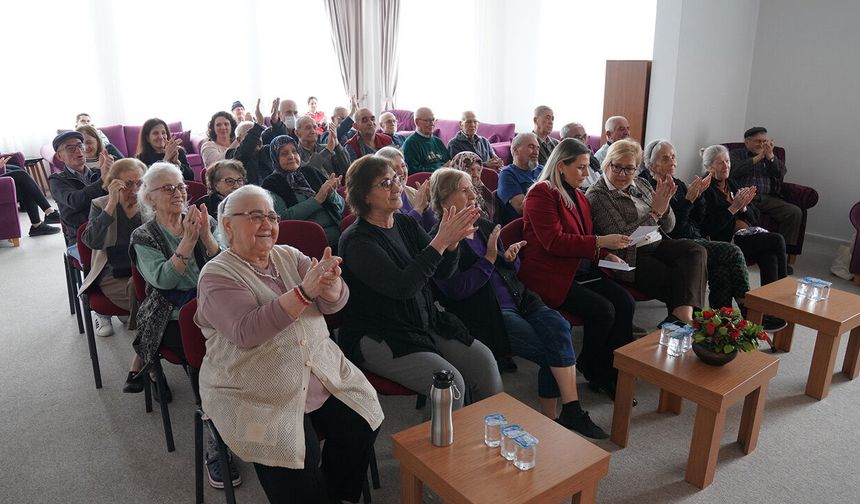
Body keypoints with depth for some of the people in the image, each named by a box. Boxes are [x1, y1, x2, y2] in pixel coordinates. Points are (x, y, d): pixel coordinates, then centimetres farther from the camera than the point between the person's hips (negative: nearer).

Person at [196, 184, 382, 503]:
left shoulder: (289, 257, 7)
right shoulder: (217, 274, -7)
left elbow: (334, 302, -5)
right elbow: (246, 332, -24)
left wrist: (331, 283, -29)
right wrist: (305, 291, -32)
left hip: (323, 374, 5)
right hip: (255, 395, -5)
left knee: (362, 428, -8)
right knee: (296, 460, -24)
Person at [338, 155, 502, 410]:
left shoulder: (406, 224, 7)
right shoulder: (357, 241, -15)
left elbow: (443, 272, 3)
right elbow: (402, 286, -27)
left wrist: (452, 242, -17)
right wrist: (440, 241, -29)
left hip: (427, 322, 7)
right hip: (378, 338, -7)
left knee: (484, 360, -9)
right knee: (450, 382, -22)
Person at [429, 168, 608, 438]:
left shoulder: (484, 226, 16)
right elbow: (456, 289, -16)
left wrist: (510, 258, 1)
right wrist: (489, 259, -15)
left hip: (516, 298, 7)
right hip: (485, 312, -7)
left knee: (558, 327, -19)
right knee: (551, 349, -19)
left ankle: (553, 417, -11)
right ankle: (570, 413, -2)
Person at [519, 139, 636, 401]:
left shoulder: (578, 196, 19)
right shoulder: (542, 193, -9)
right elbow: (554, 242, -19)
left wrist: (606, 254, 9)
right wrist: (600, 242, -21)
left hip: (581, 270, 9)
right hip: (550, 276, -8)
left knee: (625, 303, -13)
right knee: (602, 310, -23)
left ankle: (612, 372, -4)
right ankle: (593, 371, 2)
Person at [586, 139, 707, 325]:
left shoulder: (641, 184, 14)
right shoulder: (596, 195, -7)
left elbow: (668, 227, 15)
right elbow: (622, 237, -16)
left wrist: (664, 205, -7)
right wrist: (655, 212, -17)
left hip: (658, 244, 7)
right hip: (630, 257, -7)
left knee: (696, 251, -21)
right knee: (673, 280, -28)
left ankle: (682, 317, -34)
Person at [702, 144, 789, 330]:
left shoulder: (733, 185, 20)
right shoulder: (706, 191, -4)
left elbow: (754, 217, 17)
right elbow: (710, 227, -15)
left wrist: (744, 207, -4)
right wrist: (734, 207, -17)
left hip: (747, 235, 7)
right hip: (726, 240, -7)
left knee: (770, 256, -23)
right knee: (778, 240, -20)